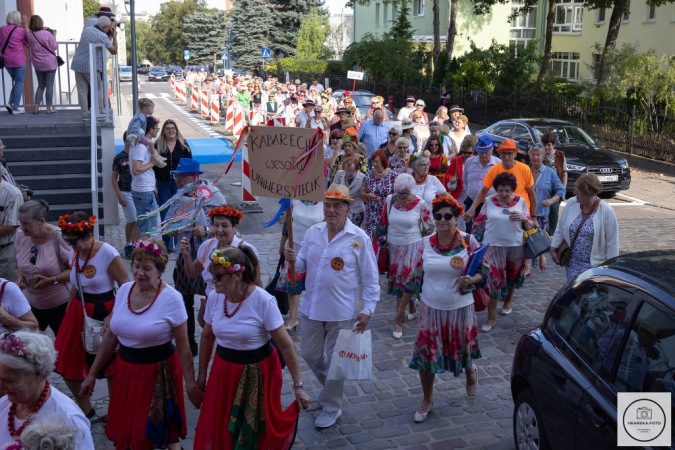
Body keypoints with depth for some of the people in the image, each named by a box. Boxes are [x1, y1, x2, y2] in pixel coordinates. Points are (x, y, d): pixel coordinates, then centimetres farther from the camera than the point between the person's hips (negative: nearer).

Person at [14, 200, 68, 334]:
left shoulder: (58, 238, -20)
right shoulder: (20, 236, -4)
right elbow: (17, 267, 11)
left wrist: (52, 280, -25)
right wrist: (19, 277, -11)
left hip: (60, 304, -5)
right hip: (31, 304, 5)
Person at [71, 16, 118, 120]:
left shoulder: (86, 29, 10)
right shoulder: (102, 36, -11)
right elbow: (114, 51, -5)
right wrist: (114, 36, 5)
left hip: (77, 64, 6)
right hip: (90, 66, -6)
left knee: (82, 90, 6)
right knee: (98, 88, 9)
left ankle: (85, 114, 7)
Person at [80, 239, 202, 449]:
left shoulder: (171, 299, -17)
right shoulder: (124, 290, -1)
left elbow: (183, 348, -12)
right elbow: (110, 336, 8)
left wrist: (191, 385, -10)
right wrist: (92, 374, 11)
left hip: (158, 372, -5)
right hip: (126, 370, 5)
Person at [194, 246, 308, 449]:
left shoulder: (263, 301, -23)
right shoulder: (214, 297, -8)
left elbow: (286, 345, -18)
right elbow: (207, 337, 8)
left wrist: (298, 385, -16)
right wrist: (202, 374, 15)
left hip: (257, 371, -4)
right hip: (224, 369, 4)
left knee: (258, 430, 12)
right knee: (217, 430, 13)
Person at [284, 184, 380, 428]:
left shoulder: (359, 238, -12)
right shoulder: (313, 232, 1)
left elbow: (370, 278, -7)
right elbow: (303, 264, 8)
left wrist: (368, 309, -10)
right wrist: (294, 259, -15)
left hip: (341, 312, -5)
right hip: (312, 307, 5)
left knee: (335, 360, 8)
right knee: (309, 354, 16)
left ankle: (331, 408, 27)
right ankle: (331, 387, 45)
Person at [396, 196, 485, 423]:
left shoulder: (468, 241, -9)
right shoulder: (426, 243, -2)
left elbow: (483, 271, -2)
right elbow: (415, 277, 5)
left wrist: (472, 280, -26)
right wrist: (402, 306, 8)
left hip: (460, 308, -1)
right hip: (431, 308, 2)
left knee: (463, 348, 14)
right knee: (425, 353, 3)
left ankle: (470, 370, 53)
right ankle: (427, 400, 24)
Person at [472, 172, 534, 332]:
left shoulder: (520, 201, -2)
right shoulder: (489, 201, -3)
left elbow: (529, 226, 3)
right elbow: (480, 222, 8)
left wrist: (524, 218, -17)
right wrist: (475, 240, 4)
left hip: (515, 245, 2)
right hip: (493, 245, -1)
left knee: (512, 275, 20)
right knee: (492, 279, -5)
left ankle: (508, 300, 49)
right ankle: (491, 316, 4)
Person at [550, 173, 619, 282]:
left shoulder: (606, 212, -12)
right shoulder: (571, 203, 0)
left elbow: (612, 243, -8)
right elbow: (560, 229, 11)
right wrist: (553, 248, 10)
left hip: (595, 265, -4)